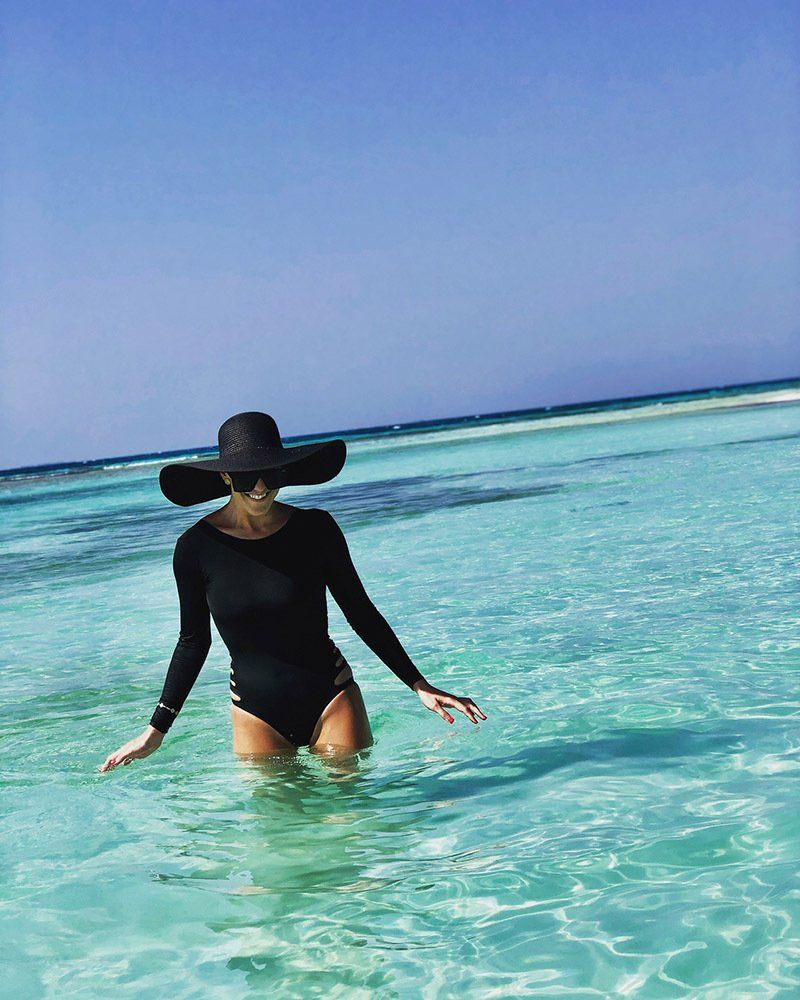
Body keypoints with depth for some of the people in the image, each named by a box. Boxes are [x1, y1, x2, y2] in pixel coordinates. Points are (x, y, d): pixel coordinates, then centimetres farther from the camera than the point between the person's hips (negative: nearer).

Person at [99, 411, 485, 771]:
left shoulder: (316, 528, -6)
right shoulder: (196, 546, -6)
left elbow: (361, 612, 5)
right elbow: (193, 640, 6)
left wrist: (420, 686, 3)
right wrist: (156, 730, 7)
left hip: (332, 696, 0)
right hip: (255, 714, 0)